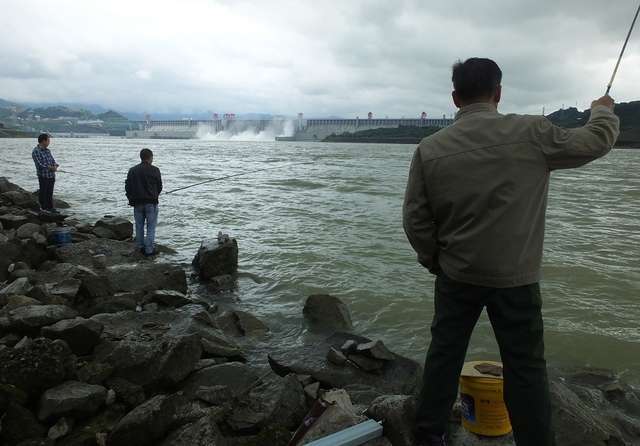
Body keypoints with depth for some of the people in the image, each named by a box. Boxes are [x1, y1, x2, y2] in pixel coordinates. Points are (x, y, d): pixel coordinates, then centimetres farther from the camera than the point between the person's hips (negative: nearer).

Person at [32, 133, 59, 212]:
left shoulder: (48, 150, 11)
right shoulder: (36, 151, -12)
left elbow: (53, 160, 10)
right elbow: (39, 165, -18)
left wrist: (55, 166, -12)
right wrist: (51, 168, -16)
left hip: (51, 175, 7)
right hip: (43, 175, -7)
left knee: (50, 192, 12)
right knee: (43, 192, 6)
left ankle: (50, 207, 21)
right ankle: (43, 207, 17)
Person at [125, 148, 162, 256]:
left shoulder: (132, 170, 3)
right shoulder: (154, 170, -7)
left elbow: (127, 187, 4)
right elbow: (160, 187, 0)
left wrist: (131, 199, 15)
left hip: (137, 203, 4)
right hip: (151, 203, -4)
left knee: (139, 226, 14)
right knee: (151, 227, 2)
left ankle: (140, 247, 21)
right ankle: (149, 250, 1)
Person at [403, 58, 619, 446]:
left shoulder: (429, 149, -7)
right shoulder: (532, 133, -12)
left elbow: (415, 218, -4)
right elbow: (598, 140, 4)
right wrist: (603, 110, 26)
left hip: (456, 275, 2)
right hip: (515, 278, -2)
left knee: (445, 353, 15)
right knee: (525, 365, 10)